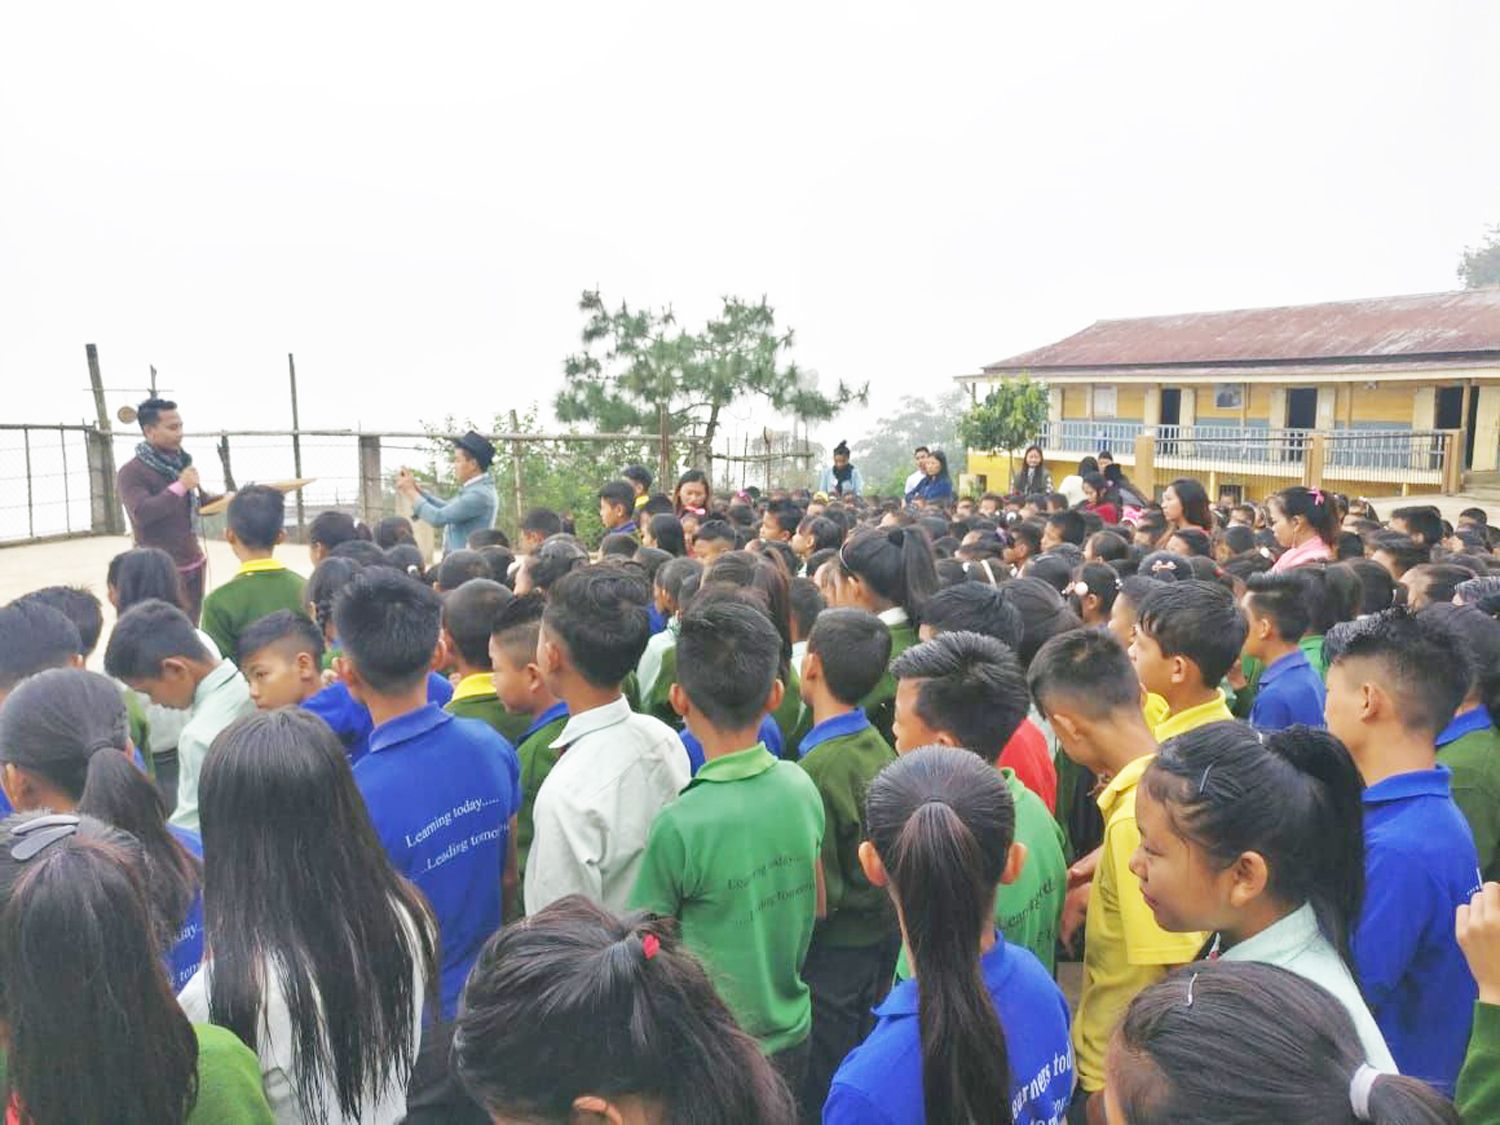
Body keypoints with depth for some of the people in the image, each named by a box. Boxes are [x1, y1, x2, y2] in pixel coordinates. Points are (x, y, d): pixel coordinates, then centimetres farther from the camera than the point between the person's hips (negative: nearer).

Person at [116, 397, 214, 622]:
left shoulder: (181, 462, 11)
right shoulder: (132, 472, -12)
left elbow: (198, 503, 21)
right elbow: (142, 513, -27)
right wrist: (180, 486, -25)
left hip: (194, 562, 7)